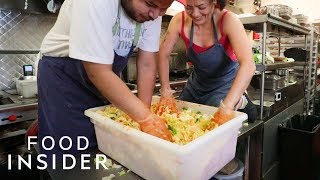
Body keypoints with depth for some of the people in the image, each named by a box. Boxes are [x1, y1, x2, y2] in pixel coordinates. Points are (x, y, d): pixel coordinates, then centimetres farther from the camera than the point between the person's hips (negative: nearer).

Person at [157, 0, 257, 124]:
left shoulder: (228, 20, -26)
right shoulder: (179, 21, -18)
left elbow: (248, 65, -37)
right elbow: (163, 55, -14)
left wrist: (227, 106, -47)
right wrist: (166, 91, -23)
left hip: (226, 84, -4)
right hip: (196, 84, 4)